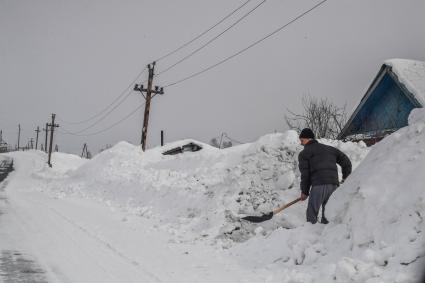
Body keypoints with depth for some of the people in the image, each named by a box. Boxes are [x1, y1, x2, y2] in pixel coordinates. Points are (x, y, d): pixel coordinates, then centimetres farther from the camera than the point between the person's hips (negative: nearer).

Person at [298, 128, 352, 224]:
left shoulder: (304, 153, 9)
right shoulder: (330, 149, 25)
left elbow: (305, 174, 1)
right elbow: (346, 162, 23)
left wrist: (304, 191, 10)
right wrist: (345, 178, 34)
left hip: (319, 185, -5)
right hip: (334, 185, 6)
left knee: (311, 214, 0)